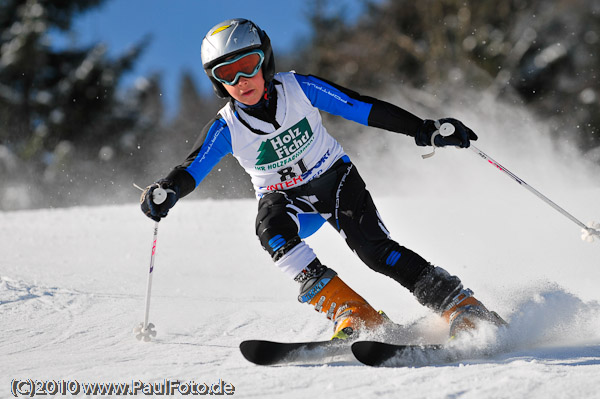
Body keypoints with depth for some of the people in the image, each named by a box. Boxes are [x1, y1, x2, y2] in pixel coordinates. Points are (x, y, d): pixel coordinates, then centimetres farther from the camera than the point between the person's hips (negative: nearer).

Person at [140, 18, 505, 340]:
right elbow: (190, 170, -20)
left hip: (335, 179, -1)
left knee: (374, 248, -24)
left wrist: (425, 129, -18)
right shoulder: (226, 130, -14)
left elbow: (365, 108, -14)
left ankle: (462, 307, -19)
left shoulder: (299, 89, -16)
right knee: (272, 230, -33)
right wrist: (166, 192, -44)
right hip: (286, 200, 1)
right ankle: (355, 316, -35)